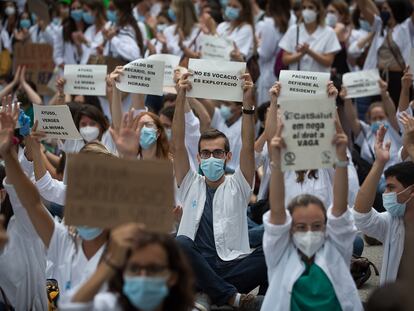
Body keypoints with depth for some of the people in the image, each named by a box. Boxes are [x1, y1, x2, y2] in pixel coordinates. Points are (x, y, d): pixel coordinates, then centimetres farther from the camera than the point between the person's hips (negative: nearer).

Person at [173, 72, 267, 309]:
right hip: (196, 269, 1)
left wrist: (248, 103, -14)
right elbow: (178, 145, 4)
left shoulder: (237, 186, 14)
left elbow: (248, 147, -1)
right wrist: (181, 98, -7)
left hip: (234, 267, -1)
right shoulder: (191, 185, 16)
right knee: (181, 243, -35)